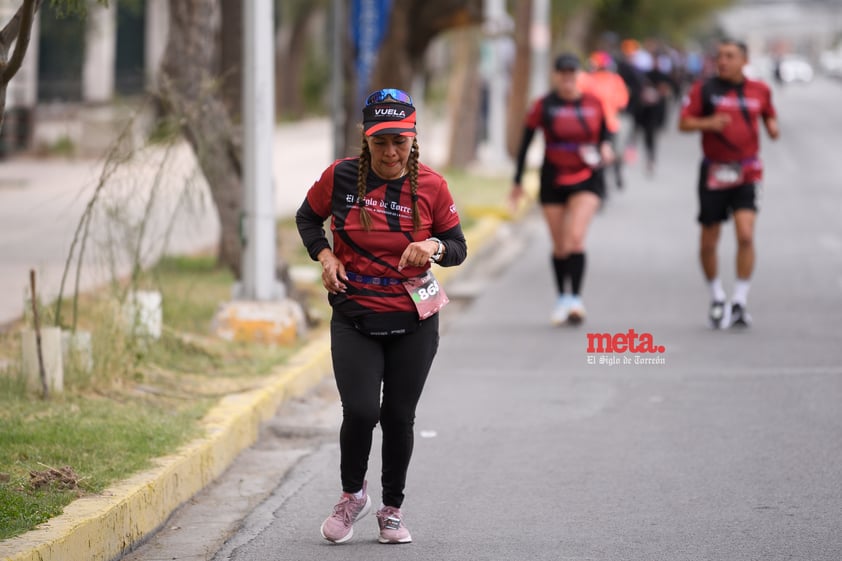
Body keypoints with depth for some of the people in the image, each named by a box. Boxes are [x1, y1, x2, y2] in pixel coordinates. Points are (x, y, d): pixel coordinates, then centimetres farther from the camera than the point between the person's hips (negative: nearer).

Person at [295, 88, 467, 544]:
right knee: (361, 411, -13)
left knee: (399, 417, 7)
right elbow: (307, 217, 12)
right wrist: (324, 255, -5)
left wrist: (434, 247, -18)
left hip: (413, 322, 1)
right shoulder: (340, 176, -6)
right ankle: (353, 494, 15)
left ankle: (392, 509, 27)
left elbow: (458, 246, 5)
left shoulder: (431, 186, -5)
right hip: (354, 318, -1)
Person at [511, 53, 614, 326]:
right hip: (553, 180, 1)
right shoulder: (543, 106, -5)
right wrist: (518, 182, 4)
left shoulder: (593, 103, -1)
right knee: (560, 246, 7)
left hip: (587, 179, -1)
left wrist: (606, 147, -9)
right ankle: (562, 298, 23)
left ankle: (575, 298, -19)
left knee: (575, 237, -18)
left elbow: (604, 130, 14)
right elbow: (525, 143, 2)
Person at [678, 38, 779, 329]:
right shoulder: (704, 89, -1)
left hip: (747, 172, 0)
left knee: (745, 235, -17)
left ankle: (740, 302, -8)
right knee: (708, 241, 6)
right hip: (714, 172, 0)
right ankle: (717, 298, 29)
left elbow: (769, 115, 20)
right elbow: (684, 122, -5)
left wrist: (773, 127, -2)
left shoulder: (760, 91, 5)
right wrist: (708, 123, -23)